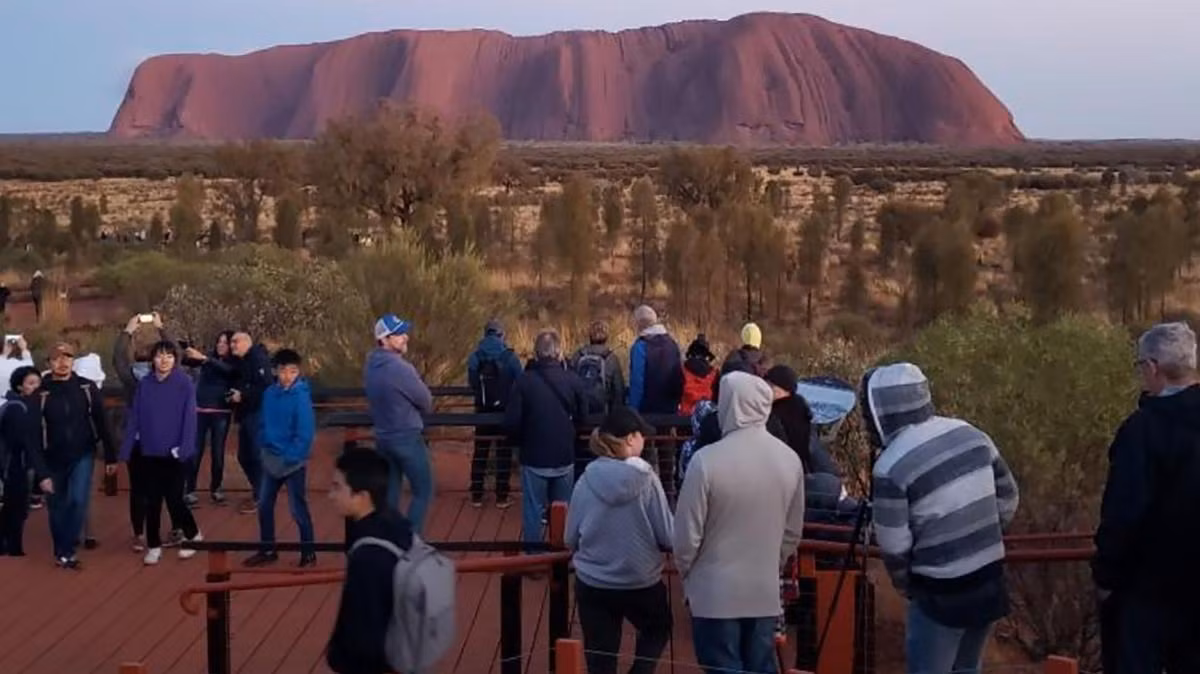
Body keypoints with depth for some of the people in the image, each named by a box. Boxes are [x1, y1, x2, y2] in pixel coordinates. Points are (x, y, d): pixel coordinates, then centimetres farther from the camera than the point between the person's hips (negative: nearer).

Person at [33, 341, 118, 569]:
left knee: (78, 500, -15)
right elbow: (34, 432, -6)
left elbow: (102, 423, -1)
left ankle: (66, 551, -4)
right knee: (58, 507, 10)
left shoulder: (87, 388, -5)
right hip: (54, 459, 0)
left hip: (82, 455, 0)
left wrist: (110, 457, 0)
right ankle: (61, 551, 27)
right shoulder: (41, 393, -9)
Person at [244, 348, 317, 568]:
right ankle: (267, 550, 30)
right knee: (264, 506, 15)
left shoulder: (301, 396, -17)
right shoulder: (270, 393, 0)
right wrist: (265, 445, -2)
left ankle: (308, 554, 12)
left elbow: (306, 432, -18)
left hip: (293, 461, -6)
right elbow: (264, 423, 11)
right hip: (271, 459, 6)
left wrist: (291, 457, -19)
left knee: (298, 509, 0)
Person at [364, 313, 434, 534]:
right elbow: (427, 402, -11)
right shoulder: (400, 368, -23)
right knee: (423, 491, 4)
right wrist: (415, 411, 8)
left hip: (383, 438, 8)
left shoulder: (370, 365, 2)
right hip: (407, 438, -8)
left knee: (389, 493, 15)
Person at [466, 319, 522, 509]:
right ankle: (501, 497, 8)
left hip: (483, 411, 2)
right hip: (505, 411, -2)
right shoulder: (509, 357, -12)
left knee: (480, 452, 12)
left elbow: (471, 382, 1)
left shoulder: (475, 357, -5)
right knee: (504, 453, 7)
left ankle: (476, 496, 15)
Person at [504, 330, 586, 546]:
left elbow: (512, 422, -13)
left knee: (533, 513, 7)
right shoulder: (573, 380, -8)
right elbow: (582, 417, 3)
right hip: (565, 457, 2)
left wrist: (521, 442, 8)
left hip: (534, 458, -2)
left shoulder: (525, 381, -14)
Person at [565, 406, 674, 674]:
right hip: (641, 583, -1)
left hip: (592, 584, 2)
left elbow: (571, 539, 1)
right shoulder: (646, 479, -15)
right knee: (658, 631, 28)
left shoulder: (587, 480, -8)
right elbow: (668, 537, -10)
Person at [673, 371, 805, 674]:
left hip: (716, 593, -4)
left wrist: (686, 574, 6)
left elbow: (688, 533, -12)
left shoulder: (707, 460, -19)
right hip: (766, 592, 5)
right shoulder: (790, 459, -3)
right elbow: (793, 531, 7)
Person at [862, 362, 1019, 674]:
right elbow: (1008, 499, 9)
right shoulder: (972, 435, 0)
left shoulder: (891, 466, -19)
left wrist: (905, 583, 7)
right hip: (990, 581, 7)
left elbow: (894, 547, -12)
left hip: (941, 593, -7)